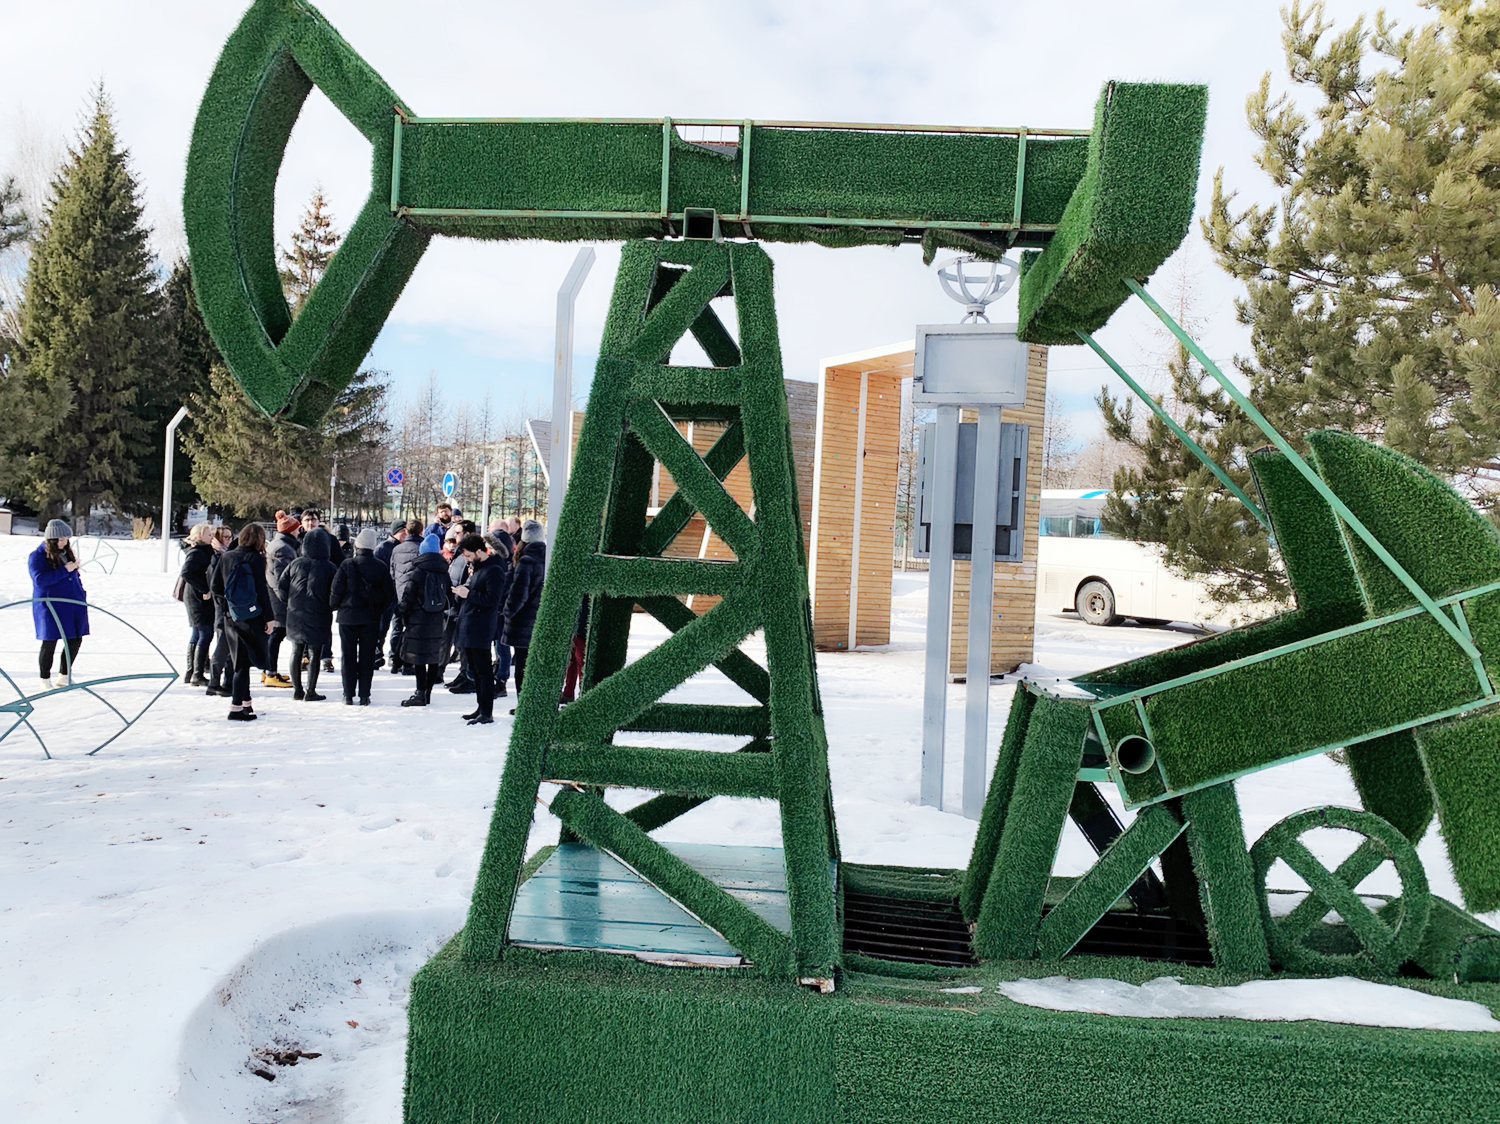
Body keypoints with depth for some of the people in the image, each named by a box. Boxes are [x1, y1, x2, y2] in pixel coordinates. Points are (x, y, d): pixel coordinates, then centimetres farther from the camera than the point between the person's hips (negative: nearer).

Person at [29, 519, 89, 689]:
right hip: (50, 606, -7)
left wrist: (82, 594, 15)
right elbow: (40, 579, -21)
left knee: (75, 641, 8)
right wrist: (64, 570, -23)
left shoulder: (66, 552, 13)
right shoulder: (37, 556, -9)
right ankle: (45, 680, 12)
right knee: (50, 643, -2)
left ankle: (64, 676, 23)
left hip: (72, 605, 7)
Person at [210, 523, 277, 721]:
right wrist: (269, 617, -8)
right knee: (244, 661, 0)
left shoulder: (226, 557, 7)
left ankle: (245, 703, 22)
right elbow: (261, 590, -12)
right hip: (252, 616, -6)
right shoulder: (256, 558, -10)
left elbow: (216, 585, 9)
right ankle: (236, 707, -5)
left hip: (230, 617, 6)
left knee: (240, 660, 15)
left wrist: (224, 607, 17)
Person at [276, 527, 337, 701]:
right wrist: (329, 606, 7)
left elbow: (281, 584, 2)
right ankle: (311, 692, 4)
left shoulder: (295, 564, 0)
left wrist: (290, 602, 13)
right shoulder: (330, 568, -10)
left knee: (296, 653, 14)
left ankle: (297, 690, 20)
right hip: (318, 618, -3)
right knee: (314, 655, 4)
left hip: (295, 616, 3)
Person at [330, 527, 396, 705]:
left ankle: (348, 695, 7)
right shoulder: (380, 568, -3)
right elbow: (389, 593, 0)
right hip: (371, 618, 1)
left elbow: (336, 591, -9)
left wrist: (336, 606, 10)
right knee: (367, 657, 7)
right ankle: (364, 695, 6)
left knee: (349, 657, 7)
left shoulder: (347, 565, -9)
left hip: (348, 617, -1)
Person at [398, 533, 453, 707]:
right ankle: (428, 693, 16)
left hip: (418, 622, -5)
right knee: (434, 657, 10)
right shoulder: (444, 573, 7)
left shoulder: (417, 574, -9)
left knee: (419, 658, -2)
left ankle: (420, 694, -4)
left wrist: (402, 614, 6)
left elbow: (407, 598, -8)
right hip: (437, 622, 5)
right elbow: (450, 598, 12)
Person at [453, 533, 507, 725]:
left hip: (481, 630, -10)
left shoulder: (493, 571, -13)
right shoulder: (475, 568, 18)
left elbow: (493, 600, -20)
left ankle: (487, 712, -4)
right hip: (468, 628, 10)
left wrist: (468, 594, -17)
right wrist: (461, 592, 6)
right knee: (475, 670, 15)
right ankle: (481, 707, 24)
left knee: (483, 671, -7)